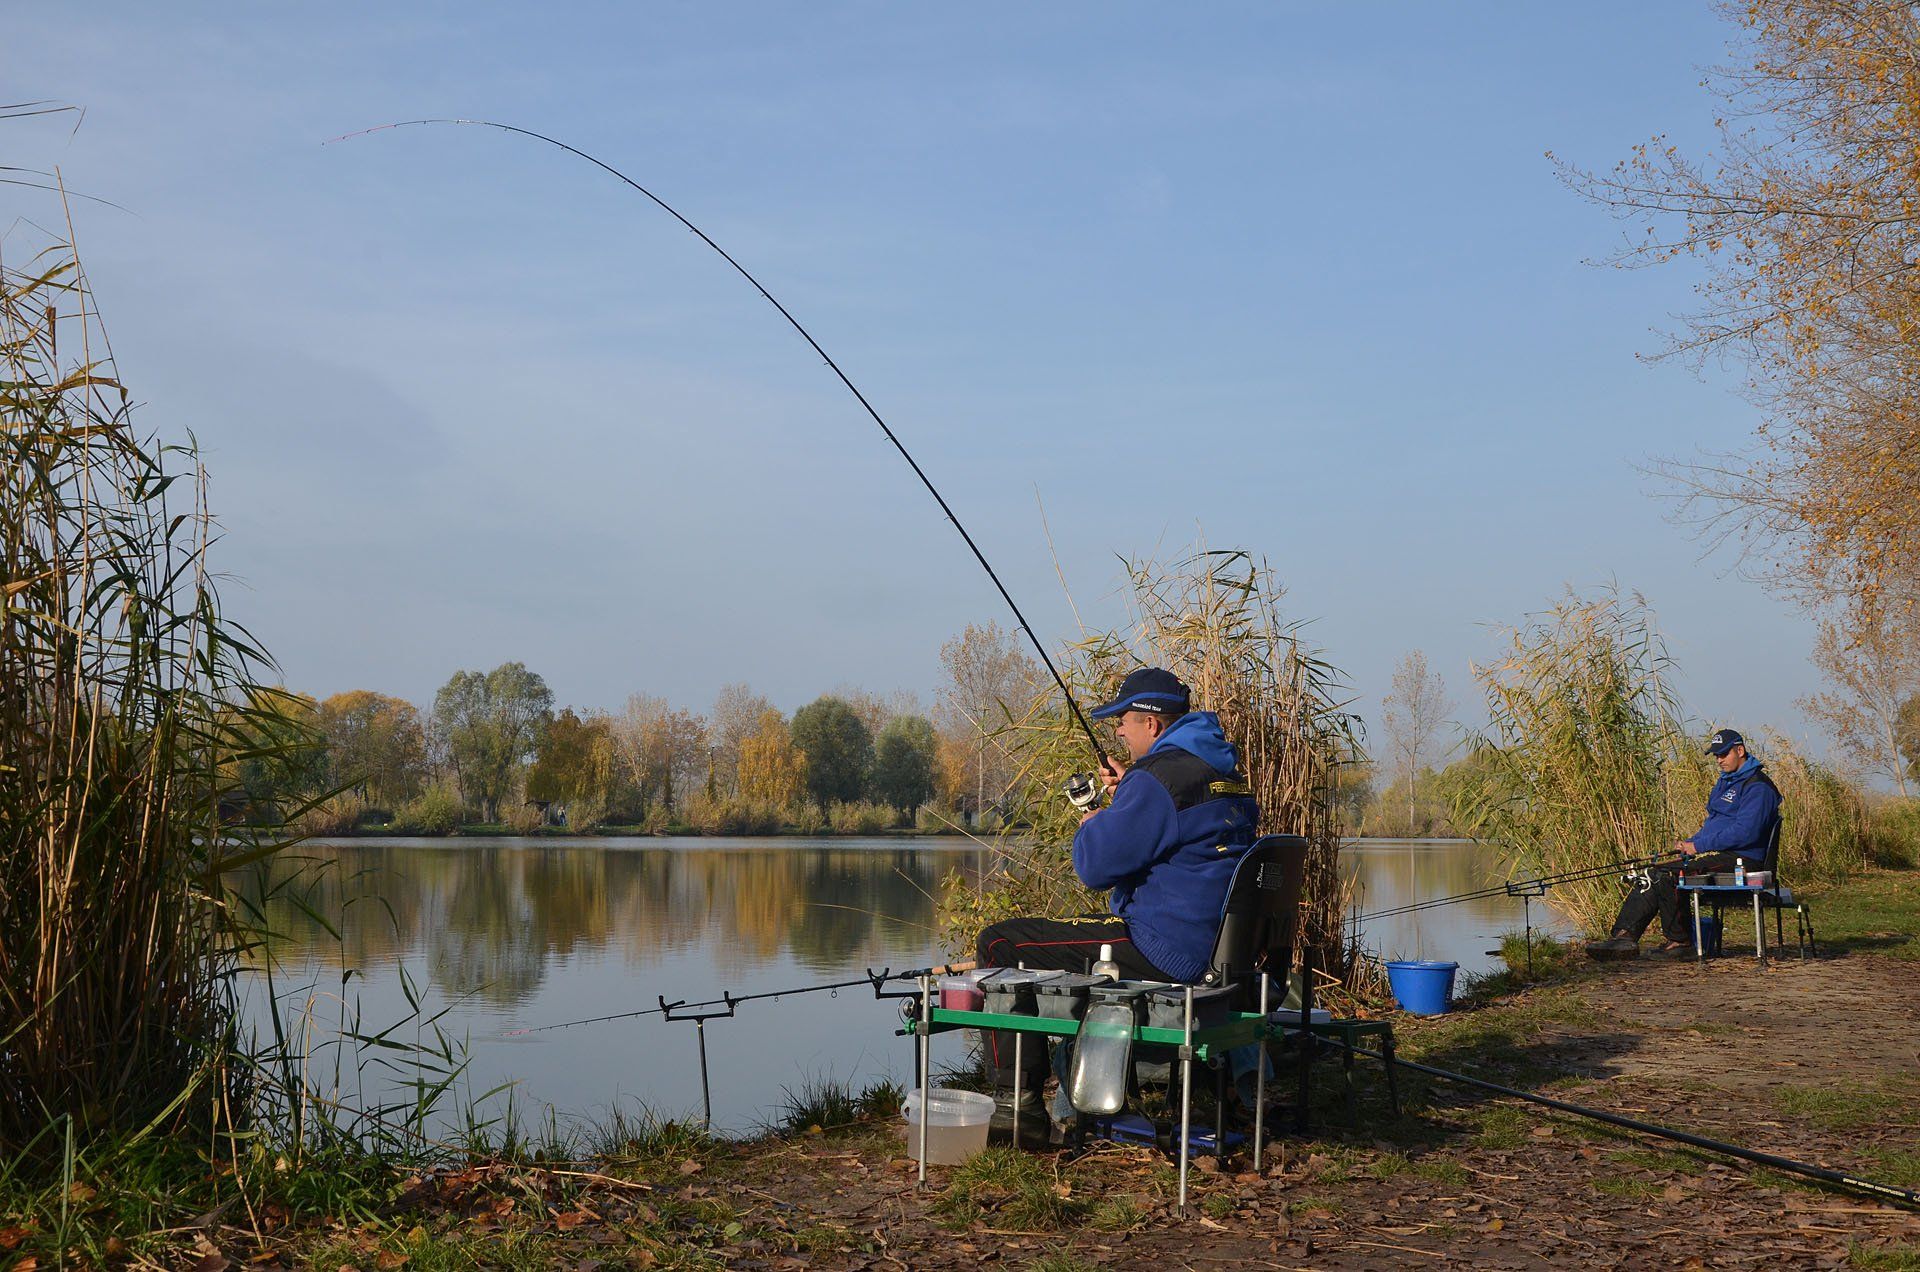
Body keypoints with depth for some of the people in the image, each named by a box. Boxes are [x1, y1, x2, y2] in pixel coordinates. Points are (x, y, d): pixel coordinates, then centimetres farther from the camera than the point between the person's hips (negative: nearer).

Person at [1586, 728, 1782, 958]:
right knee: (1650, 877, -6)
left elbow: (1745, 832, -21)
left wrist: (1698, 845, -17)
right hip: (1716, 854, 10)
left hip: (1739, 860, -10)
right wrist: (1689, 844, 6)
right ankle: (1624, 936, -15)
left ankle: (1680, 939, -10)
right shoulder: (1726, 782, 22)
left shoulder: (1758, 787, -11)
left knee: (1664, 877, -25)